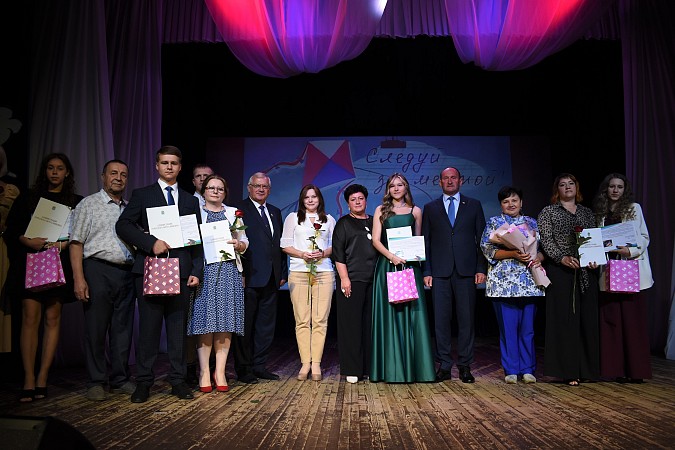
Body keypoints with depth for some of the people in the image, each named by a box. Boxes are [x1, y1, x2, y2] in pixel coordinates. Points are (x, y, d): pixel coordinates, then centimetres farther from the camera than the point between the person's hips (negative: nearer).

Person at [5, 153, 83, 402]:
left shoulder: (76, 202, 11)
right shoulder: (27, 198, 12)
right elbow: (11, 228, 5)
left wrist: (65, 243, -13)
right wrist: (27, 241, -13)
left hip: (59, 264, 0)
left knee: (52, 318, -1)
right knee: (30, 317, -7)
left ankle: (42, 379, 5)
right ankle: (29, 380, -3)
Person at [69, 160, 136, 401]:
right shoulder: (88, 204, 3)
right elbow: (76, 243, -3)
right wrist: (79, 279, -12)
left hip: (127, 273, 4)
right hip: (98, 270, -4)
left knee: (123, 329, 8)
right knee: (96, 329, 2)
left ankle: (121, 380, 18)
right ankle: (95, 383, 14)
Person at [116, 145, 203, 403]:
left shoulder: (191, 201, 16)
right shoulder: (142, 195, 9)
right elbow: (123, 225, -2)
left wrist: (196, 272, 3)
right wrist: (151, 242, -15)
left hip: (181, 272, 2)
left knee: (178, 328, 6)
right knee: (148, 328, 2)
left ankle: (178, 381, 15)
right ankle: (144, 383, 13)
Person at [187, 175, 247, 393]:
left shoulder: (234, 213, 17)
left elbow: (245, 242, 15)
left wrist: (238, 245, -5)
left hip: (228, 271, 2)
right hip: (203, 270, -2)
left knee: (225, 321, -1)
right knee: (204, 320, -5)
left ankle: (220, 371, 6)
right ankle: (204, 371, 3)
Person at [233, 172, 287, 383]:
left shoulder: (275, 212, 18)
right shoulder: (239, 209, -3)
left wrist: (283, 273, 12)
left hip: (271, 278, 7)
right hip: (249, 277, -6)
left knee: (266, 324, 12)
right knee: (245, 325, 3)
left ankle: (259, 365, 23)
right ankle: (243, 369, 14)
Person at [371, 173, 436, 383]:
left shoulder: (415, 211, 12)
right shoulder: (381, 210, 8)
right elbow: (376, 240, 0)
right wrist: (391, 256, -16)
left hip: (410, 266, 1)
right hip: (387, 265, -1)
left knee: (412, 313, -1)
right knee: (389, 314, 0)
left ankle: (414, 367, 8)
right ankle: (392, 369, 5)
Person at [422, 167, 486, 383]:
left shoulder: (474, 205, 12)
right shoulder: (430, 208, 12)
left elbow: (481, 239, 9)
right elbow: (425, 241, 8)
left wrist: (481, 268, -1)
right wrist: (426, 272, 1)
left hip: (466, 271, 0)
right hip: (440, 272, 0)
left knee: (466, 319, 2)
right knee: (441, 320, 1)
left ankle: (465, 366, 13)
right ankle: (444, 365, 10)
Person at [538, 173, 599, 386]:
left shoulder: (587, 213, 17)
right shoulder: (548, 212, 5)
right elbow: (546, 241, -5)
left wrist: (596, 259, -5)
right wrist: (563, 258, -19)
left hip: (586, 272, 4)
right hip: (561, 271, -4)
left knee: (587, 318, 4)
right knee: (565, 319, -4)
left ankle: (586, 368, 13)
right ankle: (568, 370, 2)